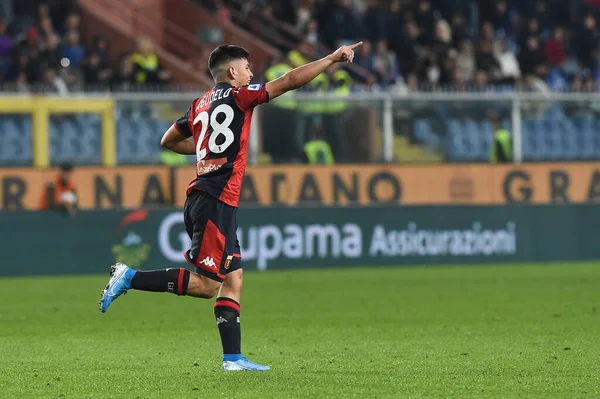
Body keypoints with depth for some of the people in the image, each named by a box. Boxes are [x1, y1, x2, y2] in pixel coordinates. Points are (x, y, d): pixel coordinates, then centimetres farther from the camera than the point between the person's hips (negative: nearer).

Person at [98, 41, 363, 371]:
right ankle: (130, 278, -12)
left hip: (200, 199, 9)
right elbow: (290, 81, -6)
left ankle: (232, 357, 3)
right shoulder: (236, 96, -4)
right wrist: (333, 58, -1)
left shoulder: (200, 104, 18)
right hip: (217, 202, -9)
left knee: (233, 276, 8)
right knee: (206, 284, -10)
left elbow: (169, 140, 29)